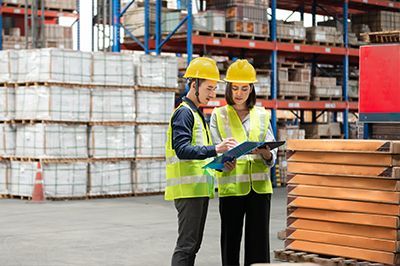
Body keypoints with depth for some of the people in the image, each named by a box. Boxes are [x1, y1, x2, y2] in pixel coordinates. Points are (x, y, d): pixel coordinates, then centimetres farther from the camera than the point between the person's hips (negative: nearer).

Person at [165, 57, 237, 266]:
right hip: (188, 188, -10)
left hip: (200, 188, 10)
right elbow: (182, 150, -22)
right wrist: (215, 149, -32)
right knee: (186, 244, -10)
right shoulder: (184, 112, -10)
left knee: (193, 244, 11)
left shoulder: (197, 113, 21)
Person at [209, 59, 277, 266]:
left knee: (258, 242, 0)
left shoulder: (262, 115, 11)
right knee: (231, 241, 2)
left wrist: (265, 153, -18)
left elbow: (272, 157, 5)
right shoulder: (218, 115, 7)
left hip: (259, 186, 1)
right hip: (231, 186, -1)